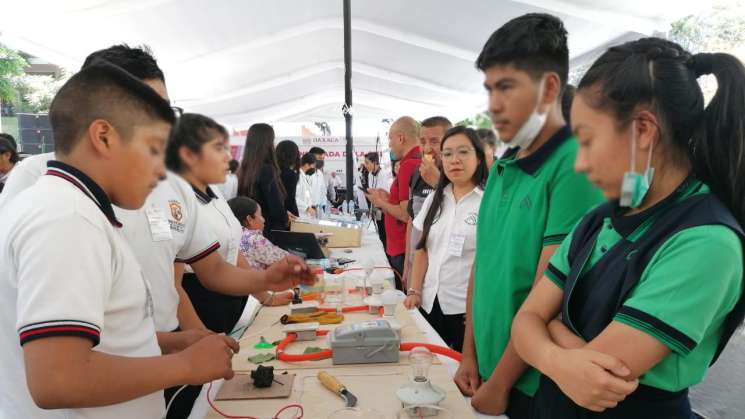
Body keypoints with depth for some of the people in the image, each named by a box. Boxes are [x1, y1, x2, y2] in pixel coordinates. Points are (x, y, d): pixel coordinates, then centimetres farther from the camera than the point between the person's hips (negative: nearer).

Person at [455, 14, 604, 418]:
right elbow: (482, 264, 6)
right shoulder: (501, 167, 2)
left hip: (537, 384, -6)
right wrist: (470, 354, 6)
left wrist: (499, 384, -12)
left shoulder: (574, 166, -21)